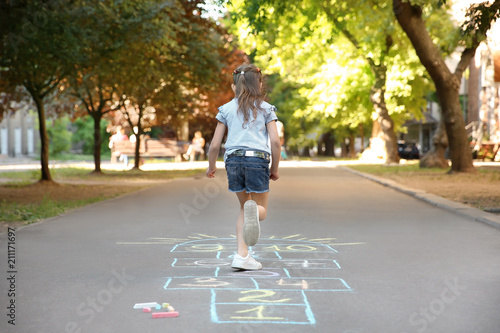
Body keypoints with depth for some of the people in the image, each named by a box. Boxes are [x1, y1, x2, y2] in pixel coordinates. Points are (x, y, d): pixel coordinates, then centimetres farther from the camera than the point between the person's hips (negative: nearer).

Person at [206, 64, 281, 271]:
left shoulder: (226, 109, 12)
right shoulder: (266, 108, 9)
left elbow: (215, 144, 9)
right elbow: (275, 141, 0)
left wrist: (211, 167, 25)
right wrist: (274, 169, 11)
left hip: (233, 160, 2)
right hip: (258, 159, -2)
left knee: (244, 207, 19)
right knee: (261, 209, 10)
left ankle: (242, 255, 5)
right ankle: (254, 210, -30)